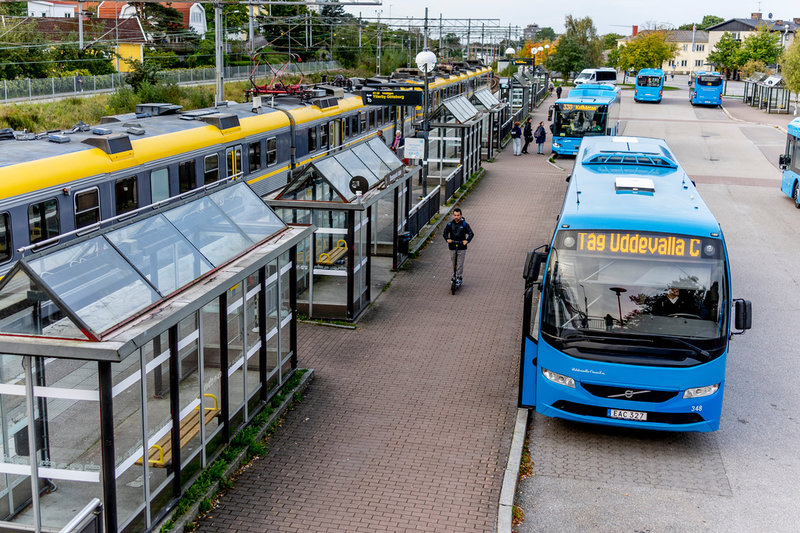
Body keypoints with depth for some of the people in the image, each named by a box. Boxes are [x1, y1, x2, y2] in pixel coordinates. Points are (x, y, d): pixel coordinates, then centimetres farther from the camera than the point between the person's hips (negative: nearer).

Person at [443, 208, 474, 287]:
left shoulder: (464, 224, -3)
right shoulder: (450, 224, 2)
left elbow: (471, 233, -5)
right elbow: (445, 233, 4)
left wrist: (467, 240, -24)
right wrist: (447, 239, -17)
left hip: (462, 247, -2)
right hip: (452, 247, 2)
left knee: (460, 264, -5)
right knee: (454, 263, 11)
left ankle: (459, 278, 2)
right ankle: (454, 276, 28)